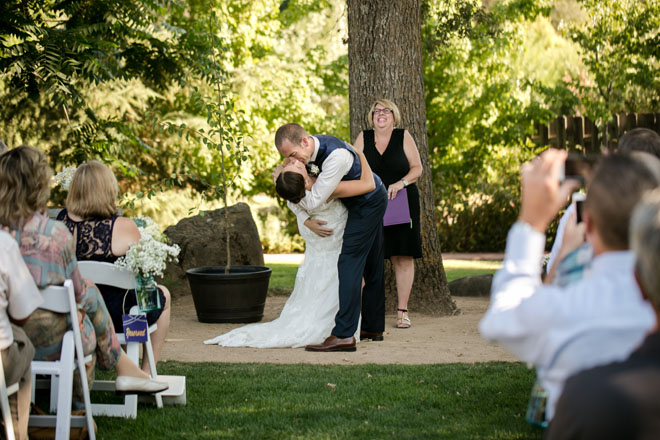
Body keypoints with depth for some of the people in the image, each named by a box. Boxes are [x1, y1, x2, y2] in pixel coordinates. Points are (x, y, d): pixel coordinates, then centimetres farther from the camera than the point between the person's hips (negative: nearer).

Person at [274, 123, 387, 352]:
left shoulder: (336, 156, -36)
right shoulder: (305, 151, -8)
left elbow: (313, 202, -32)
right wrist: (307, 221, -14)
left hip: (367, 203, -10)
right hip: (370, 202, 10)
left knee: (349, 263, -17)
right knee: (371, 266, 16)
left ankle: (344, 335, -22)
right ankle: (373, 327, 25)